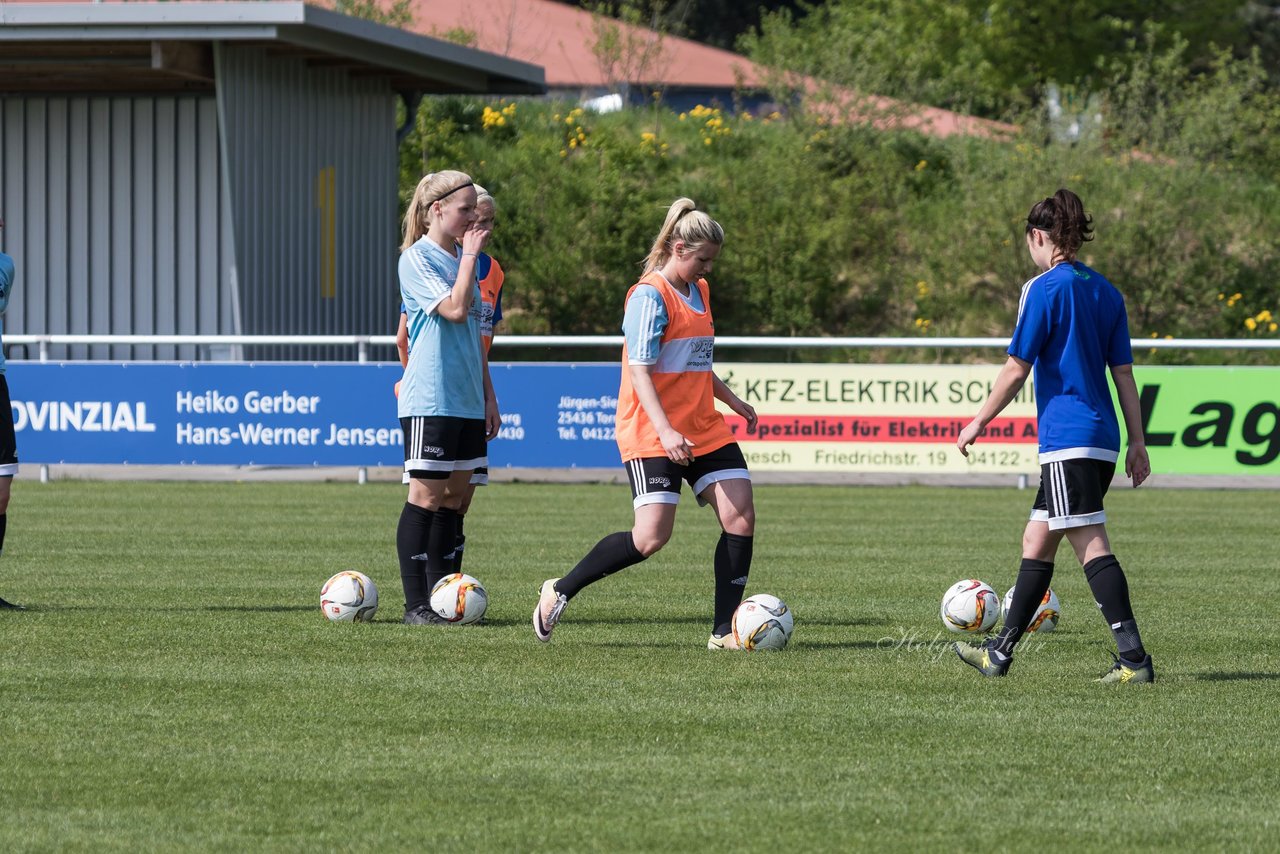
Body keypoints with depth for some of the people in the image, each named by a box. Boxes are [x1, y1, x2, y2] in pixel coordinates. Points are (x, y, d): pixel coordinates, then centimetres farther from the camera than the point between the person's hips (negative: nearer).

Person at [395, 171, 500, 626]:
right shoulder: (417, 259, -9)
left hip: (466, 400, 8)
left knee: (454, 496, 8)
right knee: (426, 495, -7)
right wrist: (470, 255, -13)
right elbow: (454, 310, -22)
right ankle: (416, 605, -5)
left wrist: (488, 396, 18)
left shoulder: (462, 258, 15)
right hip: (429, 400, -8)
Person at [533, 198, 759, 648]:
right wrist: (665, 431, -29)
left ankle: (724, 631, 0)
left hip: (705, 430, 9)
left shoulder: (699, 291, 15)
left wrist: (734, 401, 33)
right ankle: (559, 591, 2)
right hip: (652, 436, -9)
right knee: (652, 535, -16)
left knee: (741, 516, -5)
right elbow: (639, 371, -19)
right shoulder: (650, 296, -12)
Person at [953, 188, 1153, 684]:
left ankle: (1134, 658, -17)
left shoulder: (1044, 288, -8)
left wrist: (979, 422, 1)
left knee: (1091, 546, -11)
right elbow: (1124, 374, 13)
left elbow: (1016, 369, -9)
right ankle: (1000, 653, 22)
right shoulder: (1106, 292, 13)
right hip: (1102, 439, 8)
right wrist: (1137, 444, 14)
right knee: (1036, 542, 16)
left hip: (1067, 440, -8)